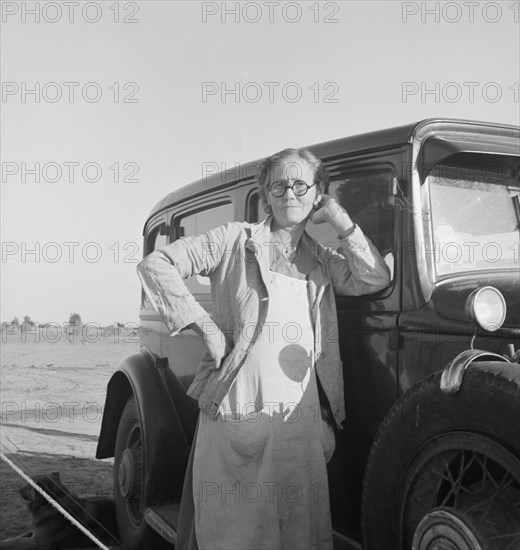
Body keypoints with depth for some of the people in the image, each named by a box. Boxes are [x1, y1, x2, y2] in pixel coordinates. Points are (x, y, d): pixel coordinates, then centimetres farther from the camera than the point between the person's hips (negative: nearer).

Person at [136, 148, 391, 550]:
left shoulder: (321, 260, 15)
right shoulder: (235, 239, 3)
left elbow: (375, 280, 1)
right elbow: (156, 265, -1)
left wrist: (339, 217, 0)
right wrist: (204, 324, -8)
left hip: (302, 416, 3)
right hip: (237, 412, -3)